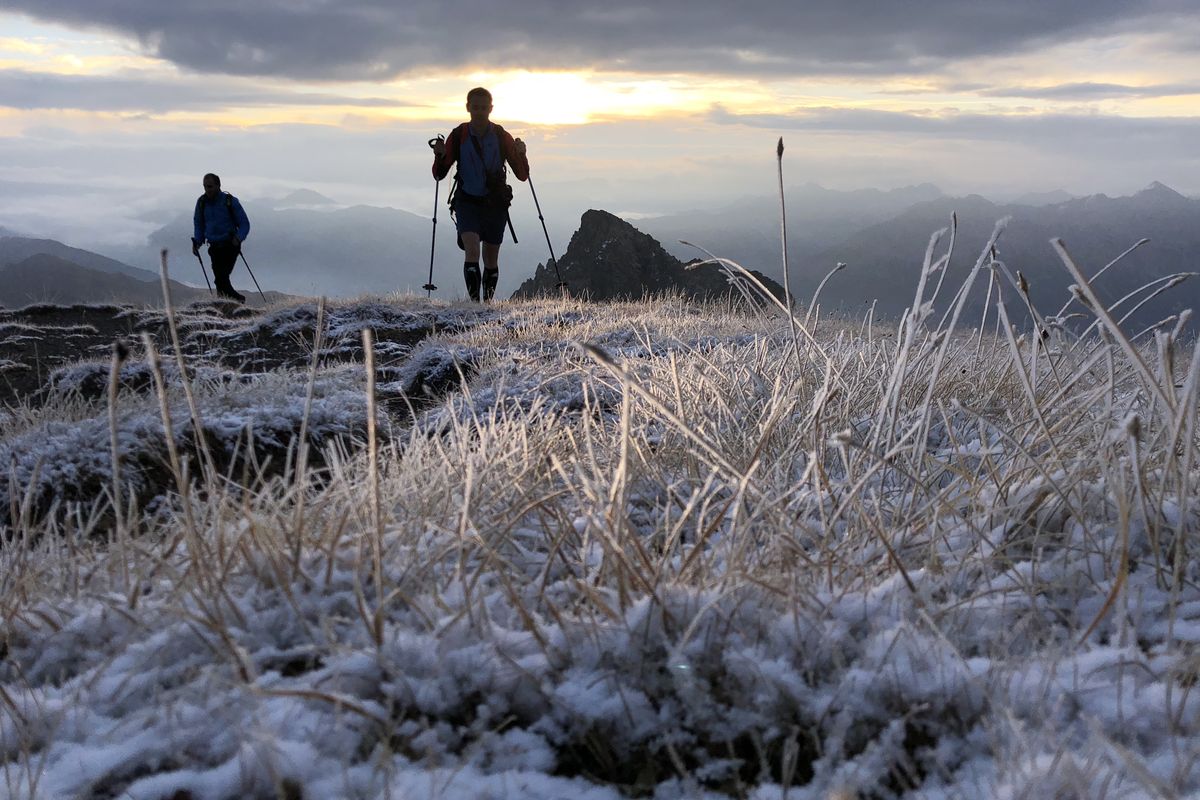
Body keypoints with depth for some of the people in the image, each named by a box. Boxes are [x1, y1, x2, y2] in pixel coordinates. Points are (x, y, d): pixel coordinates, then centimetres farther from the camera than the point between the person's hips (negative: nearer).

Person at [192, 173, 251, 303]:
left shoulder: (230, 201, -5)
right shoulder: (202, 202, 6)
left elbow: (244, 224, -2)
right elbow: (198, 224, 19)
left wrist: (238, 238, -20)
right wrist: (197, 241, 4)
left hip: (230, 245, -4)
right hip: (214, 247, 4)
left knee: (221, 278, -17)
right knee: (220, 279, -3)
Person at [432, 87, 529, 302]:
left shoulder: (502, 137, 0)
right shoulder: (458, 136, -2)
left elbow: (522, 175, 1)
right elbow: (439, 175, 3)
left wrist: (521, 154, -17)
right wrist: (440, 156, -17)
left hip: (495, 203, 2)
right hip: (467, 202, -1)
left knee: (491, 259, 9)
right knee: (472, 250, -22)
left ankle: (488, 301, 25)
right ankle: (474, 301, -24)